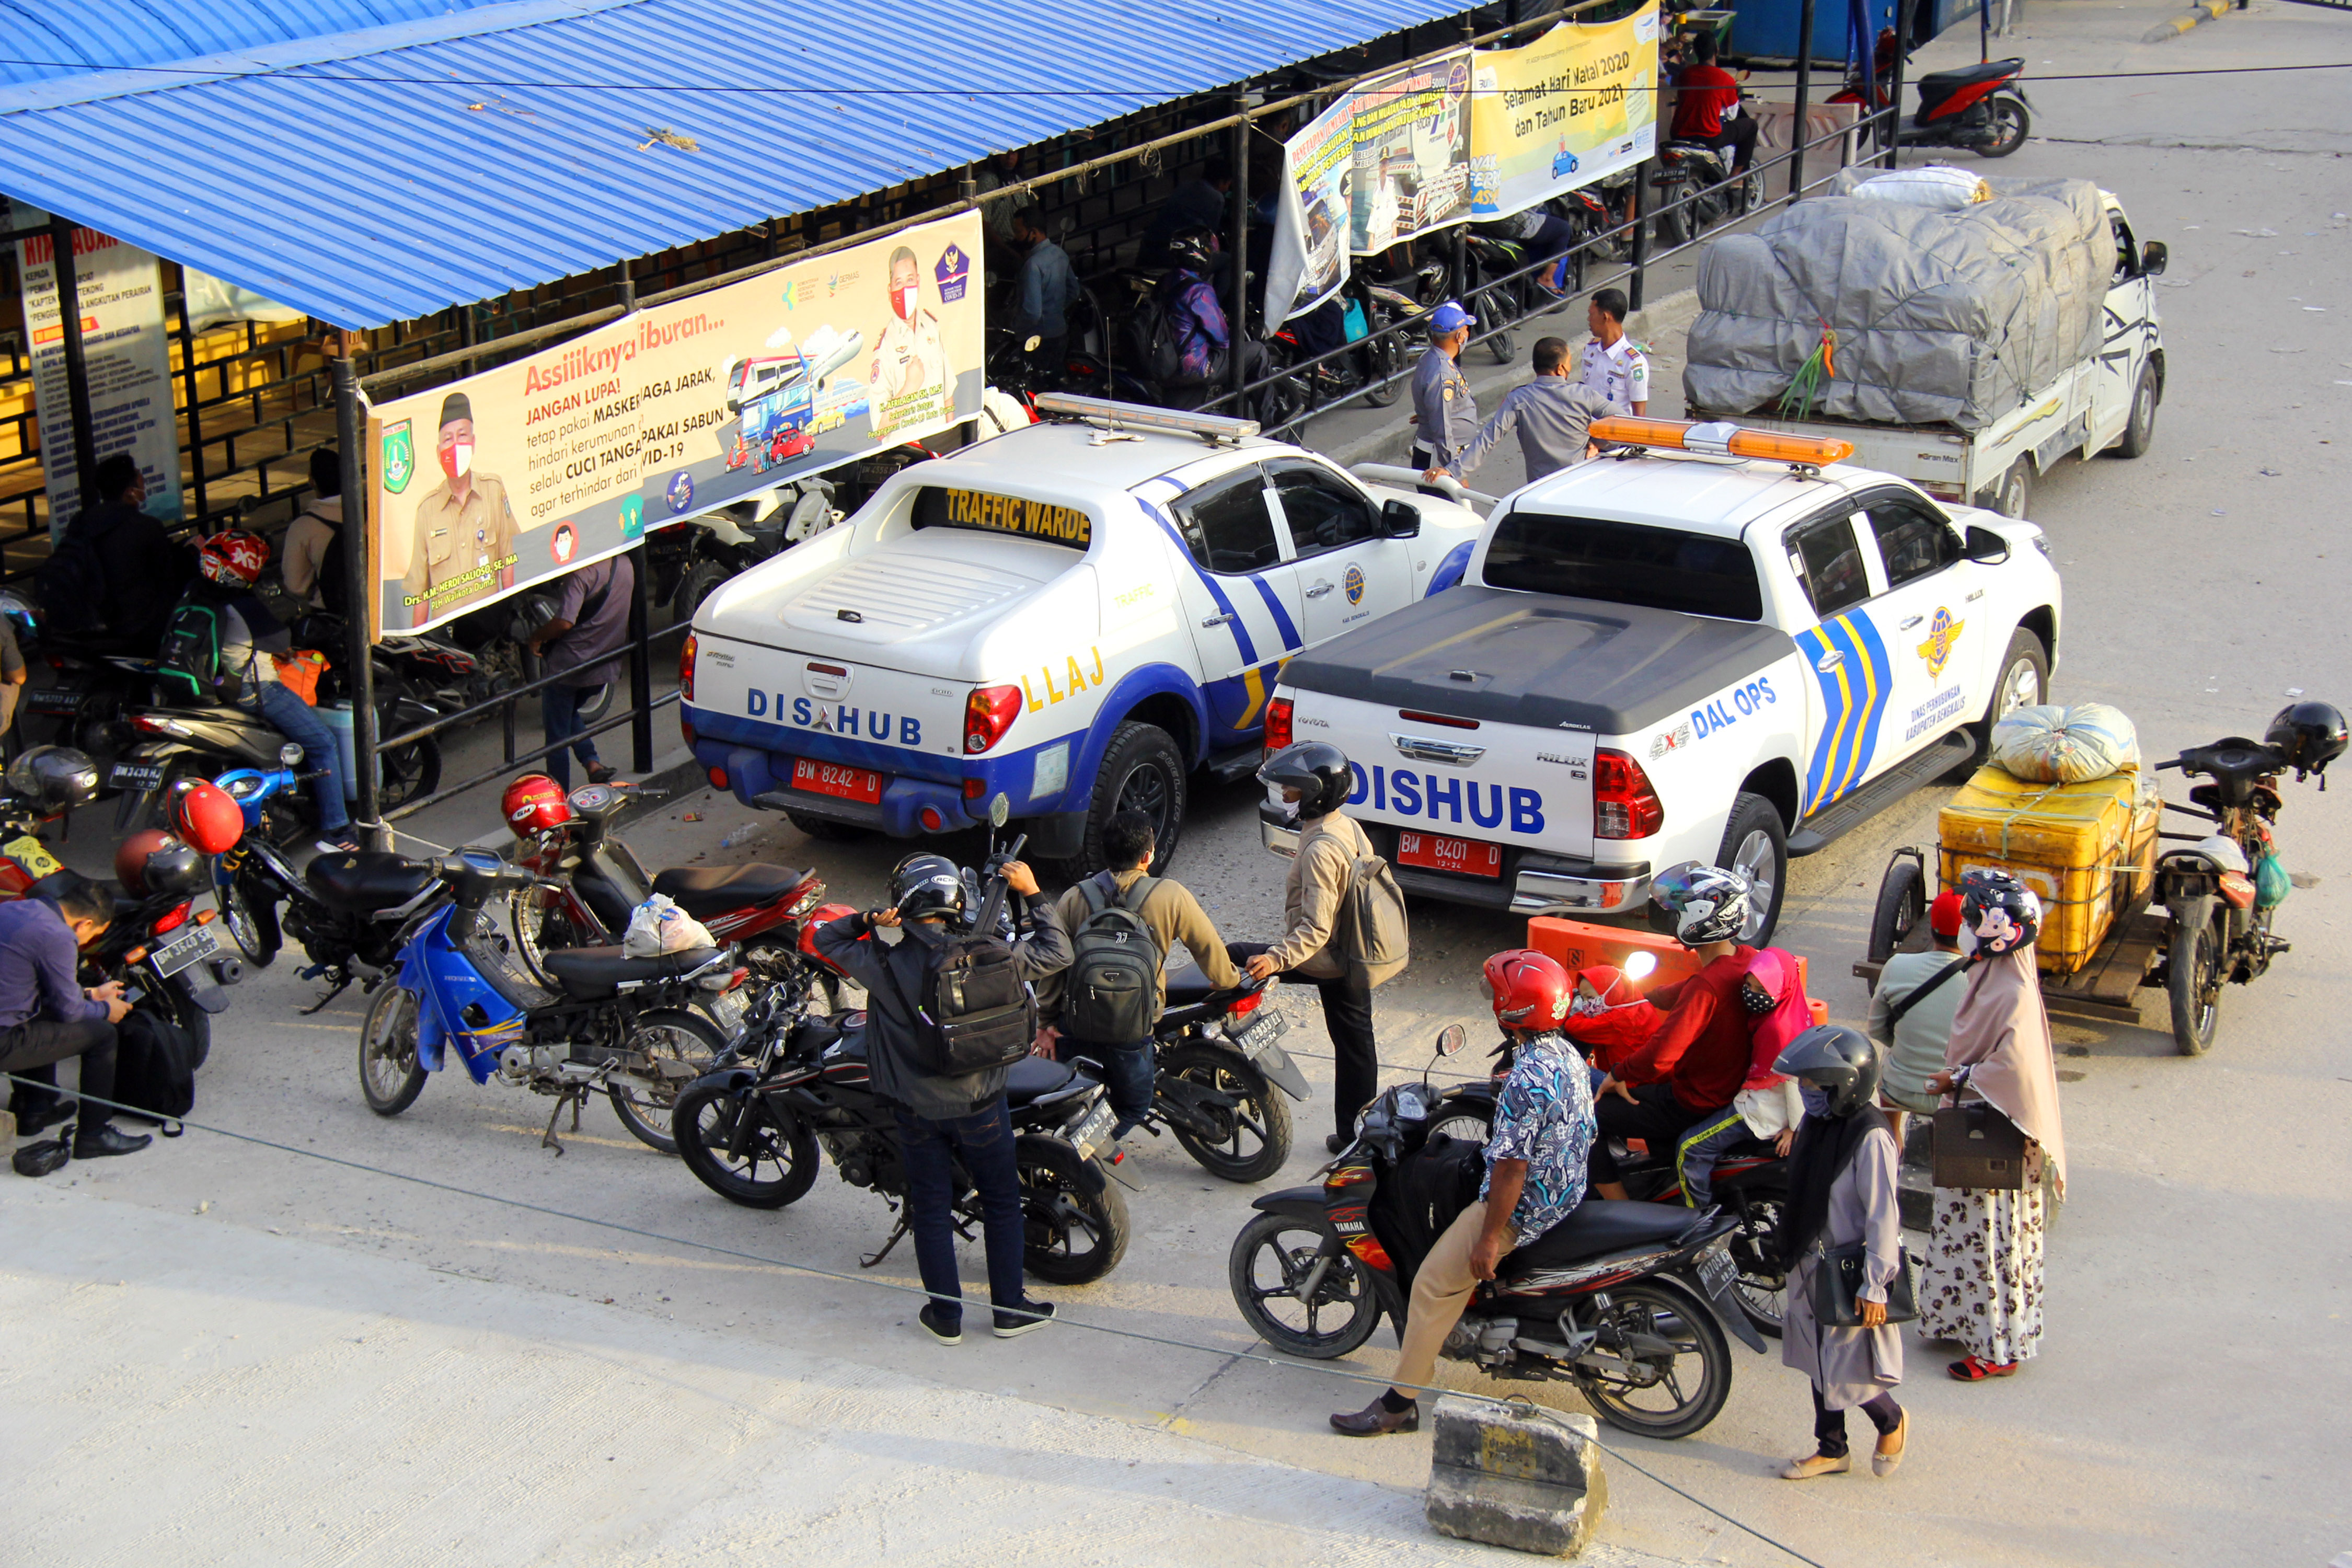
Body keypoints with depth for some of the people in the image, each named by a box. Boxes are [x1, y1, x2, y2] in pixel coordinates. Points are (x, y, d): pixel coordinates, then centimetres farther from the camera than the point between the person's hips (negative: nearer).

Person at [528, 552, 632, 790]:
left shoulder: (583, 573, -23)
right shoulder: (625, 565, 1)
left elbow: (565, 622, -29)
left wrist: (537, 637, -12)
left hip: (568, 665, -7)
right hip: (606, 667, 7)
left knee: (556, 734, 6)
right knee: (569, 714, 30)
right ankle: (592, 762, 11)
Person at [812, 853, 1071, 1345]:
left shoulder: (883, 965, -14)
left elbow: (826, 939, 3)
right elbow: (1055, 954, -5)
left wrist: (869, 920, -8)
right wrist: (1032, 895, 1)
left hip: (917, 1111, 1)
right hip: (979, 1107, -1)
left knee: (931, 1211, 13)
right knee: (1002, 1204, 15)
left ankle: (946, 1316, 20)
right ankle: (1009, 1308, 20)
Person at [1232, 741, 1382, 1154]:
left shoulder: (1321, 851, -25)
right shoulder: (1350, 828, 5)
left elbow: (1317, 928, -30)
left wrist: (1278, 958, -38)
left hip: (1328, 960, -10)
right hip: (1356, 958, 10)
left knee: (1235, 959, -2)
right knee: (1355, 1044, 16)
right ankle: (1357, 1133, 26)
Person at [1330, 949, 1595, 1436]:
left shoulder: (1526, 1081, -29)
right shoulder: (1566, 1053, 1)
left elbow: (1511, 1169, -27)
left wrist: (1489, 1238, -21)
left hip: (1524, 1205, -10)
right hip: (1565, 1190, 10)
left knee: (1434, 1285, -6)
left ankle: (1400, 1401, -2)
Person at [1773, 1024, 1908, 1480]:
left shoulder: (1870, 1137, -21)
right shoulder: (1815, 1125, 5)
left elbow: (1882, 1216, -20)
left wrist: (1874, 1285, -21)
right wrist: (1788, 1246, 19)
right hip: (1812, 1268, 8)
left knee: (1845, 1374, -2)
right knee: (1819, 1365, 15)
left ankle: (1891, 1422, 24)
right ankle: (1831, 1449, 29)